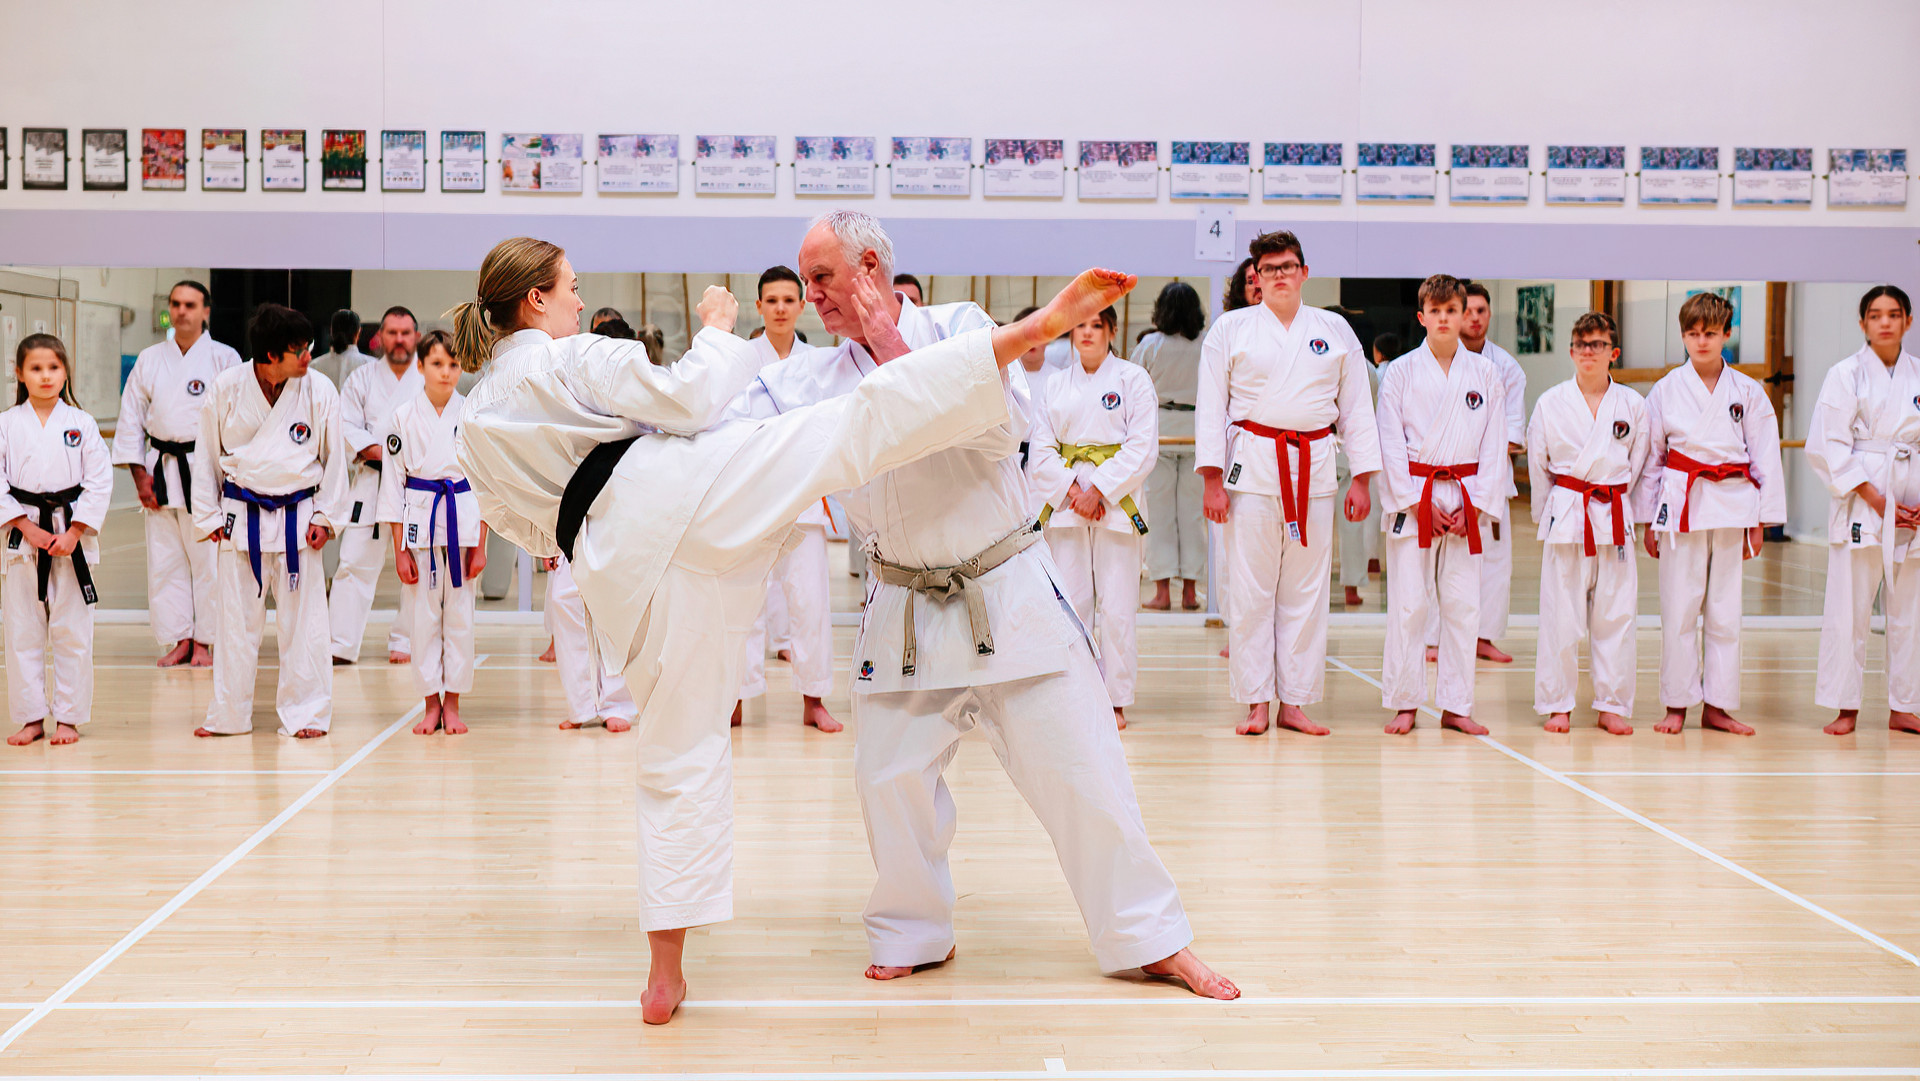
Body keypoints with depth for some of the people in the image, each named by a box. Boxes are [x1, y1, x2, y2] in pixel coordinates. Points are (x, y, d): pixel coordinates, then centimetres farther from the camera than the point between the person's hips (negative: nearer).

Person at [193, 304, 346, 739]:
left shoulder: (320, 392, -8)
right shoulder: (227, 388, -7)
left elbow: (334, 457, 3)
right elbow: (208, 453, 4)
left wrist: (324, 516, 0)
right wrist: (209, 516, 4)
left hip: (297, 516, 0)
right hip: (241, 516, 1)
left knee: (302, 617, 2)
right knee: (236, 619, 9)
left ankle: (305, 713, 13)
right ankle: (228, 715, 21)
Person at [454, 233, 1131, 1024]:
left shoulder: (477, 426, 21)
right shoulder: (575, 359, 3)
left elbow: (524, 528, 29)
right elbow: (688, 398, -4)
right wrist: (718, 328, 12)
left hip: (620, 568, 6)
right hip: (684, 489, -5)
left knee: (679, 756, 11)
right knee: (865, 419, -13)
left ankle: (667, 972, 9)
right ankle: (1040, 326, -26)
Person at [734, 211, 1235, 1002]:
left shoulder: (958, 328, -6)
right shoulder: (818, 380, 3)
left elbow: (1003, 428, -21)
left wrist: (900, 355, -22)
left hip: (1009, 593, -3)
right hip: (906, 610, 3)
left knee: (1079, 766, -1)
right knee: (890, 774, 3)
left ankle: (1150, 940, 10)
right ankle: (914, 935, 24)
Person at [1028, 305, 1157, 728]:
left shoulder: (1133, 379, 1)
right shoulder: (1057, 387, 12)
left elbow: (1142, 448, -6)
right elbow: (1041, 450, 6)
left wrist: (1099, 491, -13)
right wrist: (1072, 491, -9)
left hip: (1116, 500, -3)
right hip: (1066, 503, 3)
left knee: (1116, 607, -4)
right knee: (1070, 604, 1)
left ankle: (1115, 701, 5)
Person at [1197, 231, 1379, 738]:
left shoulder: (1335, 331, 9)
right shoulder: (1230, 329, 3)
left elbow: (1356, 407, 11)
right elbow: (1211, 406, 2)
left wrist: (1362, 477, 5)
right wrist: (1213, 481, -5)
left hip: (1314, 468, 2)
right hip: (1252, 463, -2)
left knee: (1306, 590, 4)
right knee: (1251, 589, -1)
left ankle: (1294, 701, 12)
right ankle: (1256, 702, 7)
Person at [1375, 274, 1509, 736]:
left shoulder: (1485, 374, 6)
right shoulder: (1400, 372, 0)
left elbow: (1494, 446, 5)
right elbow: (1392, 444, -2)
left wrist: (1474, 505, -4)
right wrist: (1420, 503, -9)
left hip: (1468, 501, 2)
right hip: (1411, 498, -2)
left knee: (1463, 605, 3)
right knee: (1408, 603, -3)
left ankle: (1456, 707, 12)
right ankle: (1404, 703, 7)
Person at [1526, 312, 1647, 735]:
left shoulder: (1633, 405, 3)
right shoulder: (1551, 403, 1)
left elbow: (1638, 467, 12)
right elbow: (1537, 466, 9)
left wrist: (1623, 508, 11)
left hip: (1615, 518, 1)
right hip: (1565, 516, -1)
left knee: (1616, 615, 4)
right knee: (1560, 616, -1)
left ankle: (1612, 705, 14)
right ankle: (1557, 704, 10)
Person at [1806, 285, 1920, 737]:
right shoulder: (1845, 375, -2)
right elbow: (1827, 446, -7)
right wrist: (1875, 497, -13)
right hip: (1860, 499, -4)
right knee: (1849, 607, -4)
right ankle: (1846, 707, 6)